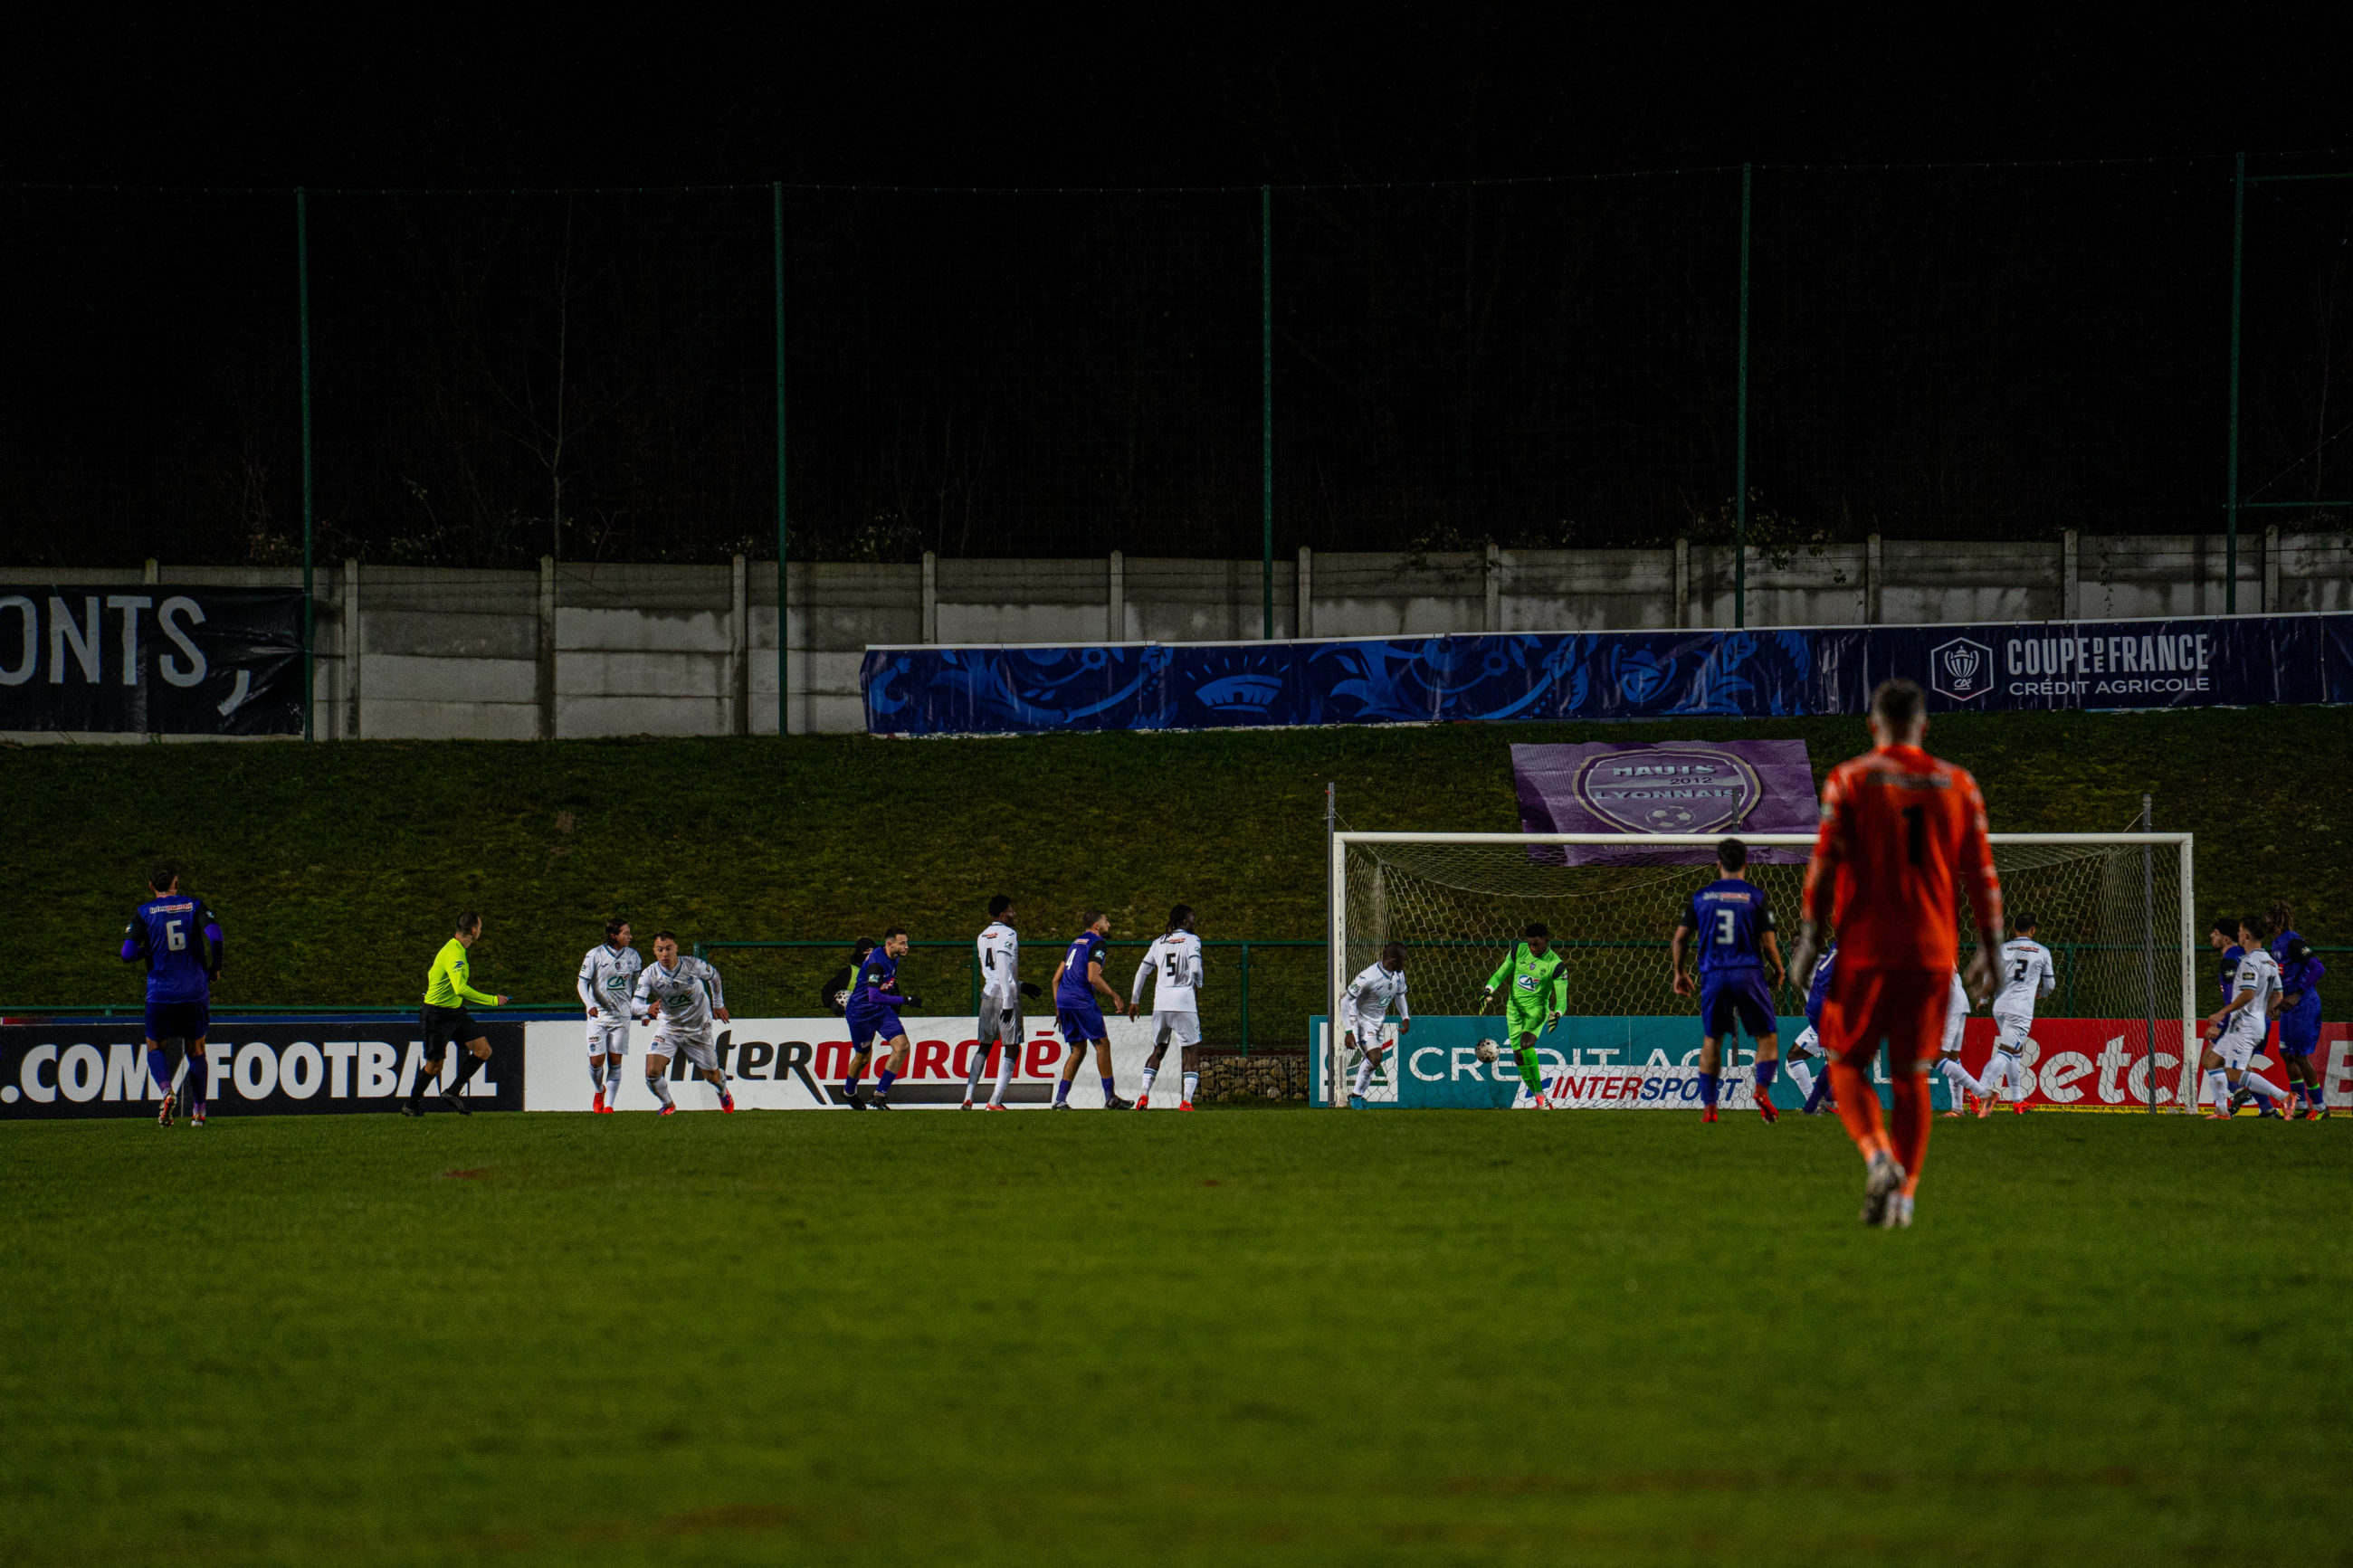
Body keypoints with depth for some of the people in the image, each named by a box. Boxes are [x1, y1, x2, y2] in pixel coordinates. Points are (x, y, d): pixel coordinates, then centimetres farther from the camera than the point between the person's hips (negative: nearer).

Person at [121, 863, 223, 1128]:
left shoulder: (143, 912, -1)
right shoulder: (194, 905, 2)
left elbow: (128, 954, -9)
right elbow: (214, 935, -14)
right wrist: (215, 968, 1)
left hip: (161, 994, -1)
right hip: (196, 992, 1)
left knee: (155, 1047, 14)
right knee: (195, 1049, 17)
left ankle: (167, 1092, -14)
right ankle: (198, 1110, 19)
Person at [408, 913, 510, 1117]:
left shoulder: (457, 950, 8)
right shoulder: (454, 955, -24)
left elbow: (432, 974, 22)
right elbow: (461, 989, -36)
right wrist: (493, 1000, -31)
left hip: (456, 1011, 9)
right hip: (438, 1014, -9)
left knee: (483, 1050, -3)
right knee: (435, 1065, 1)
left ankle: (452, 1093, 6)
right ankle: (412, 1104, 23)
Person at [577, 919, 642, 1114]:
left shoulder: (632, 956, 3)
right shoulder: (595, 955, -7)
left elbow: (637, 984, 16)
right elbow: (582, 983, -4)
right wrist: (590, 1005, -19)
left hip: (622, 1015, 2)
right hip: (599, 1014, -2)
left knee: (615, 1061, -2)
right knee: (596, 1060, -6)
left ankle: (609, 1104, 3)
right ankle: (599, 1091, 24)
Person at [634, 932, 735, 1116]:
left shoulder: (693, 966, -20)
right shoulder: (649, 975, -21)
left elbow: (714, 976, 3)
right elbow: (636, 1004, -28)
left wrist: (719, 1004, 11)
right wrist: (648, 1009, -52)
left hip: (698, 1029, 0)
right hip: (668, 1027, 0)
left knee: (712, 1076, 11)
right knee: (652, 1073, -17)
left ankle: (723, 1092, 50)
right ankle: (668, 1106, 14)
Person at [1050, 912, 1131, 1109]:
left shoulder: (1076, 942, 21)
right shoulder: (1096, 943, -5)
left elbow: (1056, 978, 22)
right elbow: (1093, 977, -18)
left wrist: (1058, 1008, 26)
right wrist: (1114, 996, -10)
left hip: (1063, 998, 8)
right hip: (1081, 1000, -8)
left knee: (1078, 1050, 12)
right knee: (1102, 1044, 0)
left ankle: (1060, 1098, 5)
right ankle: (1110, 1098, -1)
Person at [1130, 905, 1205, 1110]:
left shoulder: (1159, 943, 13)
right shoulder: (1191, 940, -2)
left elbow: (1142, 972, 14)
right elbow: (1195, 968, -15)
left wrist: (1134, 1001, 21)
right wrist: (1198, 985, 7)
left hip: (1161, 1004, 5)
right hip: (1184, 1003, -5)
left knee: (1158, 1050, 18)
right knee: (1192, 1052, 3)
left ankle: (1144, 1094, 4)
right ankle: (1186, 1100, -10)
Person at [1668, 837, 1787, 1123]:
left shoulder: (1701, 897, 7)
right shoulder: (1756, 897, -1)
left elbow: (1680, 938, 8)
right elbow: (1768, 943, -2)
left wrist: (1679, 972, 23)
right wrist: (1778, 971, 16)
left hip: (1713, 976, 2)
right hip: (1748, 974, -2)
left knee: (1711, 1040, 13)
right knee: (1767, 1036, 8)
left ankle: (1707, 1105, 8)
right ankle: (1762, 1089, -15)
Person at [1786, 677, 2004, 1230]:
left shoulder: (1850, 781, -2)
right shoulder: (1957, 785, 6)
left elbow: (1826, 867, -8)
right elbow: (1981, 874, 6)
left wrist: (1809, 938, -3)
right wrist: (1988, 951, 12)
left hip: (1865, 949, -3)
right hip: (1933, 953, 3)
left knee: (1847, 1063, 7)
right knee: (1912, 1075, 10)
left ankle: (1878, 1156, -18)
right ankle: (1905, 1193, 4)